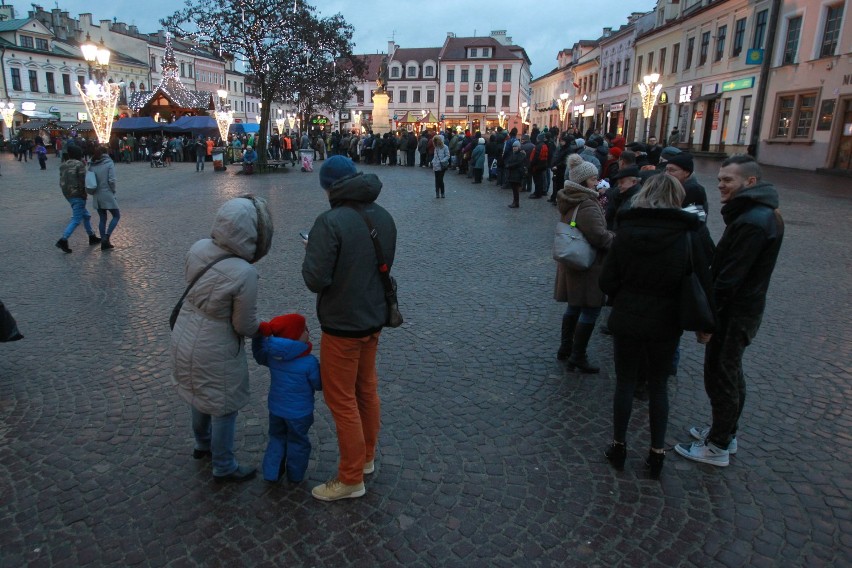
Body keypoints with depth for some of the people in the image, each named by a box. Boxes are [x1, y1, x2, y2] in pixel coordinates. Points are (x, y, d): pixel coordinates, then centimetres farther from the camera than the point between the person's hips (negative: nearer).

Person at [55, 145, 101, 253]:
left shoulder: (63, 165, 10)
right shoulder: (79, 165, -13)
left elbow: (61, 182, 12)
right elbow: (83, 182, -15)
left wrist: (67, 190, 18)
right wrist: (85, 194, -5)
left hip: (68, 195, 9)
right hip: (78, 195, -9)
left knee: (86, 215, 21)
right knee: (76, 220, -7)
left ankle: (92, 237, 29)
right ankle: (63, 240, -15)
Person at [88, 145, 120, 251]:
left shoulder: (91, 165, 6)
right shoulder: (109, 163, -8)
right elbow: (111, 180, -15)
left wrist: (94, 190, 17)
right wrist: (113, 191, 0)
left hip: (96, 196, 5)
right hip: (107, 195, -5)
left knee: (102, 219, 13)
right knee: (116, 215, 9)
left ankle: (104, 243, 16)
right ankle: (106, 237, -6)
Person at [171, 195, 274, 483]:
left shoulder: (198, 249, -12)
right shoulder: (244, 273, -31)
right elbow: (245, 325, -19)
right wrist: (261, 328, 1)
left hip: (184, 340, 7)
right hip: (214, 353, -7)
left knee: (200, 397, 29)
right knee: (224, 408, 15)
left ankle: (203, 444, 54)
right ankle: (224, 467, 34)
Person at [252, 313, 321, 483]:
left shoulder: (271, 355, -11)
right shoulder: (309, 362, -27)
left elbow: (259, 355, 11)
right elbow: (319, 384, -16)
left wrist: (258, 335, 13)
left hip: (276, 409, 4)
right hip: (299, 413, -4)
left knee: (276, 438, 25)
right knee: (297, 443, 16)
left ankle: (271, 473, 29)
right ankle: (295, 475, 32)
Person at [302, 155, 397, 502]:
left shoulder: (331, 222, -23)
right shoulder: (384, 217, 1)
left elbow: (315, 279, -23)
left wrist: (313, 252, -5)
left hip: (342, 325, -7)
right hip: (374, 318, 8)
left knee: (342, 401, 7)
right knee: (367, 390, 22)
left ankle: (351, 479, 20)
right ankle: (367, 457, 39)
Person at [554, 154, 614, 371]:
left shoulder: (569, 200, 8)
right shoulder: (587, 205, -22)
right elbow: (599, 236, -26)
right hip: (588, 266, -10)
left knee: (574, 306, 20)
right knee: (590, 310, 1)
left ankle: (565, 348, 31)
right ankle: (578, 358, 9)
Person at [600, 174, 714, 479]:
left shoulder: (626, 231, -10)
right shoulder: (690, 235, -10)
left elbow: (607, 281, -7)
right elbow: (702, 282, -5)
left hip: (627, 320, 0)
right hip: (665, 324, 1)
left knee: (625, 383, 14)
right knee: (658, 386, 16)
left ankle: (618, 446, 26)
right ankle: (657, 453, 26)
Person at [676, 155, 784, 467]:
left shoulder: (752, 222, -25)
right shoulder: (764, 214, 10)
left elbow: (729, 277, -26)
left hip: (734, 313, -10)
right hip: (745, 309, 10)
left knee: (720, 377, 2)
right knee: (731, 374, 21)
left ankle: (718, 447, 17)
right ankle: (726, 432, 37)